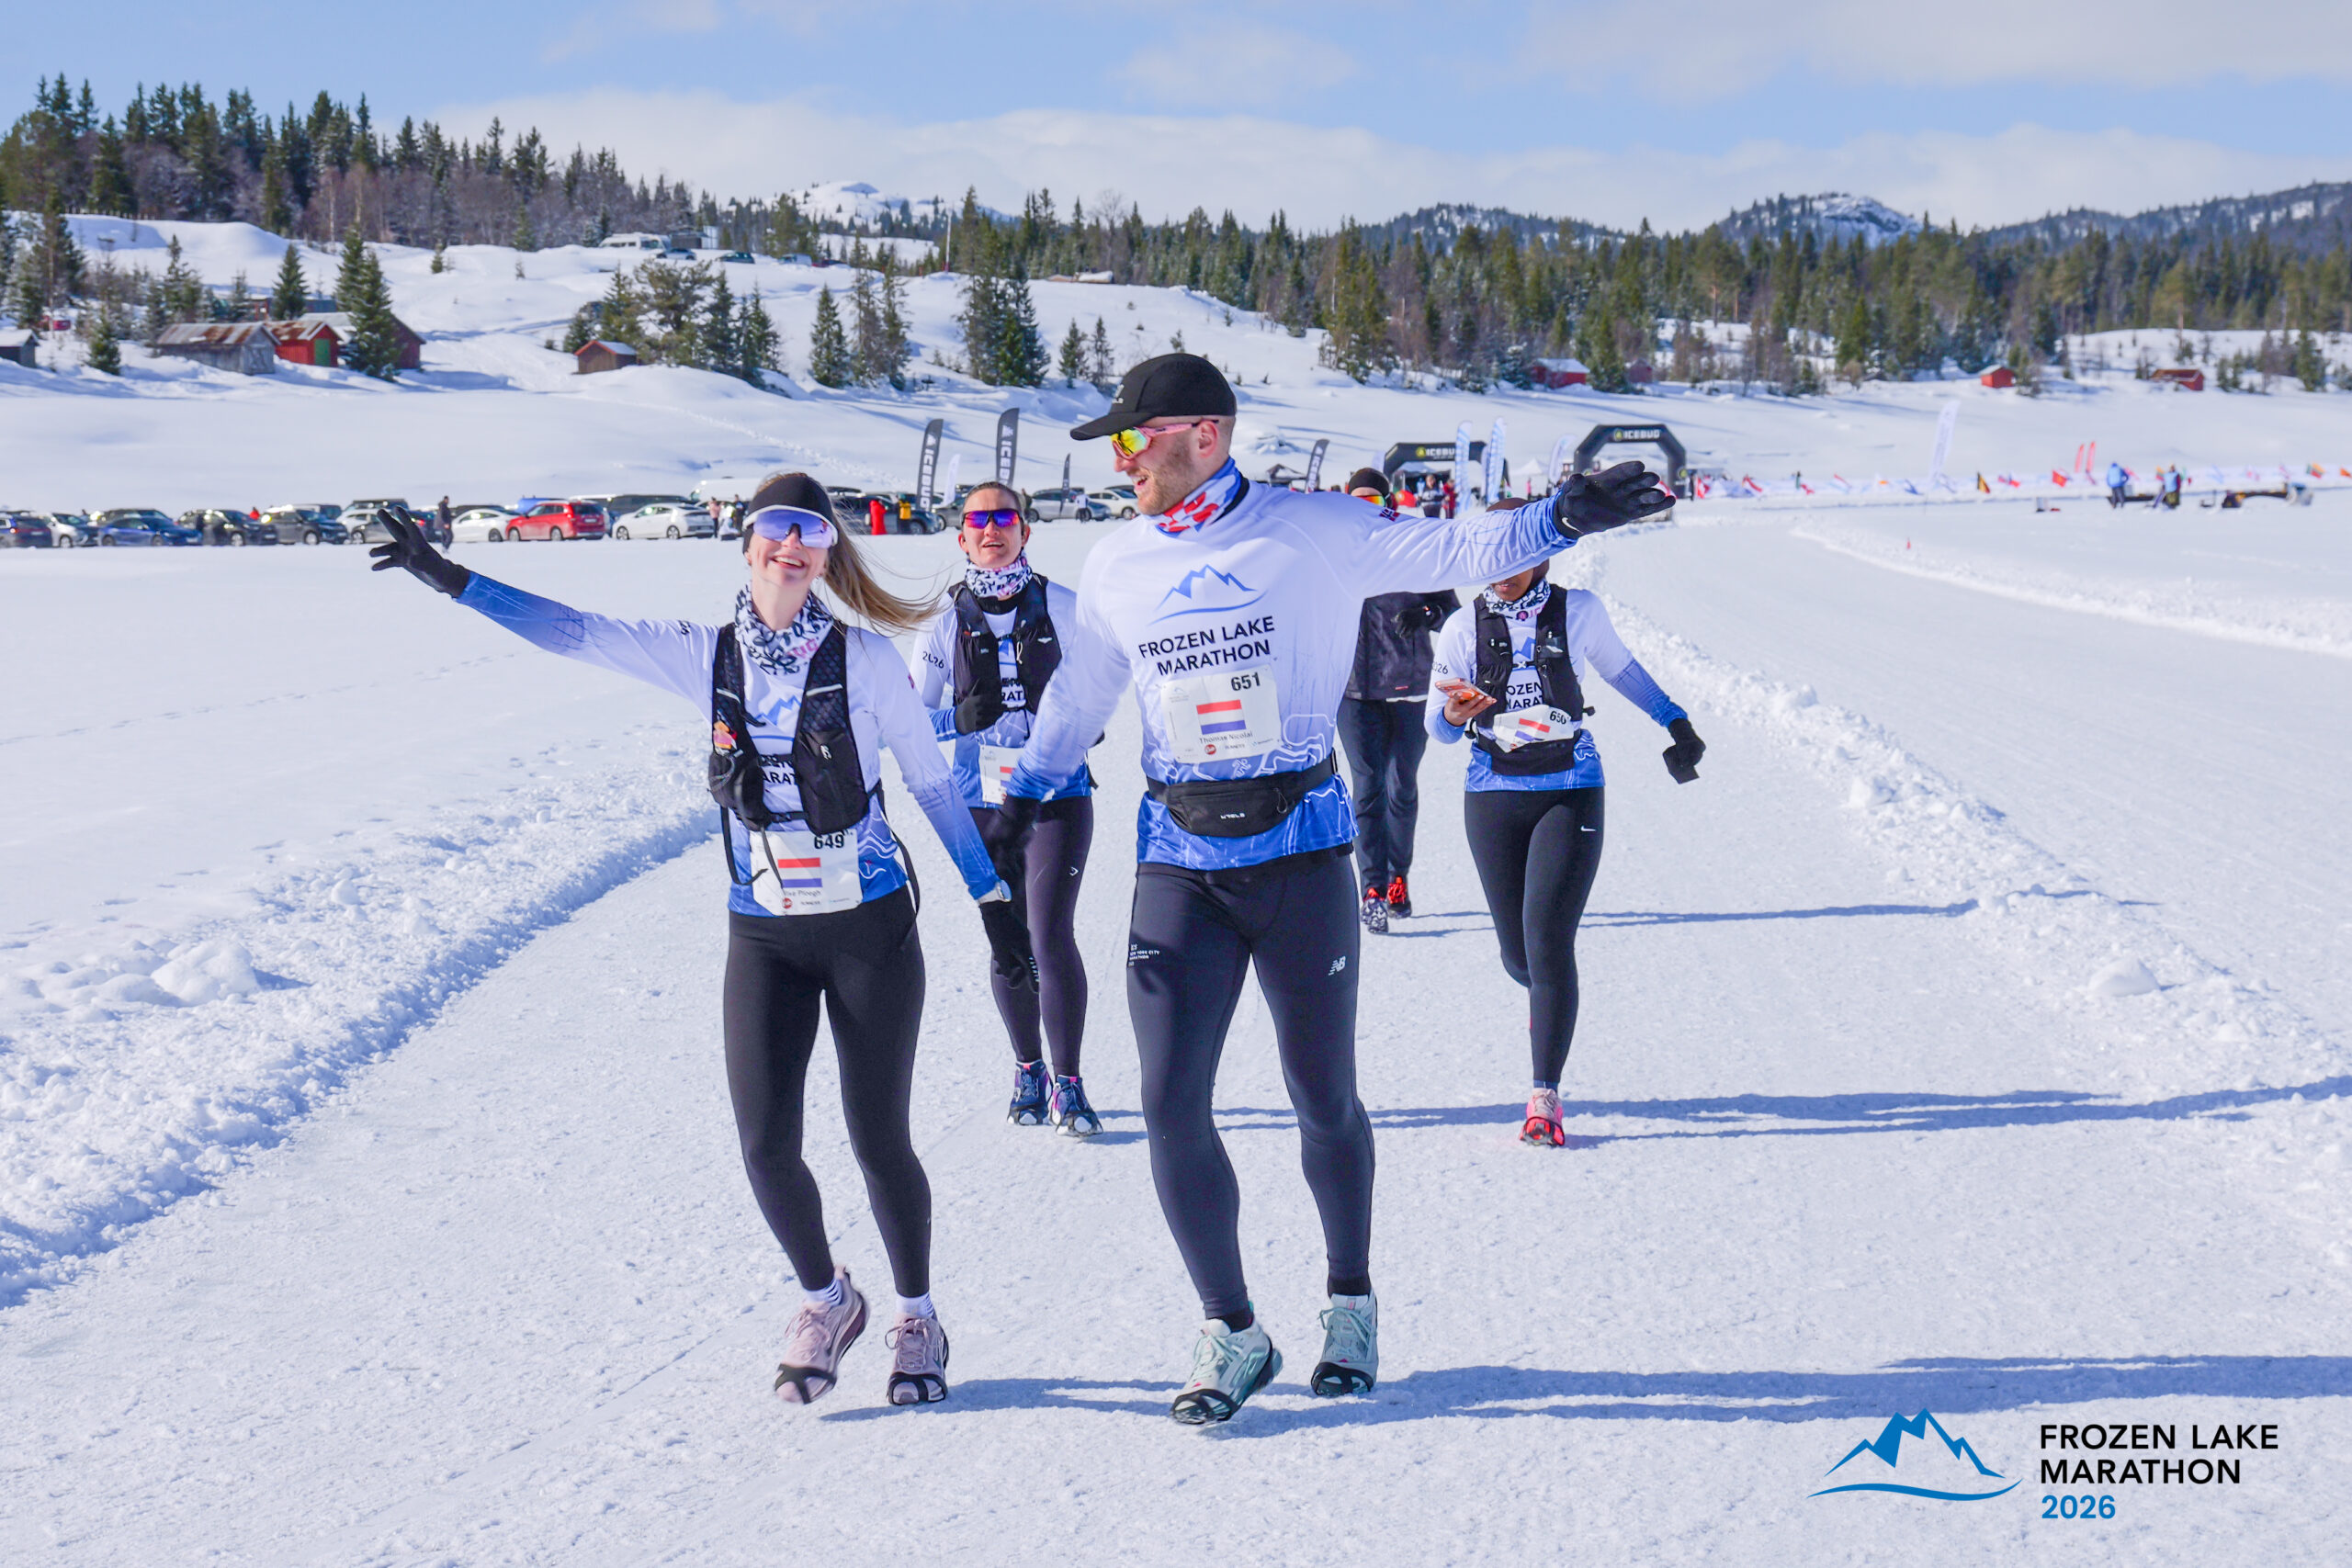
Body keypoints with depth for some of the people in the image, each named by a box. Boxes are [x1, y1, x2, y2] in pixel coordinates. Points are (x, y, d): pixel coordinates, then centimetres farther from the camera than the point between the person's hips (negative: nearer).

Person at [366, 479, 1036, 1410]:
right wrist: (450, 578, -6)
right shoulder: (705, 657, -1)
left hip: (871, 932, -2)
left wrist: (992, 896, 2)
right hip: (763, 937, 2)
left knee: (878, 1142, 2)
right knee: (766, 1147, -5)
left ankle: (917, 1321, 26)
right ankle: (827, 1302, 24)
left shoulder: (865, 659, -7)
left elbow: (931, 781, 0)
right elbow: (573, 632, -1)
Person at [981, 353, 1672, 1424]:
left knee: (1323, 1096, 8)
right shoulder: (1116, 569, 8)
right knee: (1171, 1105, -5)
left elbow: (1449, 552, -7)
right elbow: (1075, 699, 20)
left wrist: (1565, 518, -20)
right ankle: (1231, 1333, 11)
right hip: (1180, 864, 3)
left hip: (1301, 853, -3)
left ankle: (1351, 1302, 30)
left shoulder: (1310, 533, -5)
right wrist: (1019, 801, 20)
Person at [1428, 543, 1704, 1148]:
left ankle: (1544, 1098, -10)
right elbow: (1439, 728, 0)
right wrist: (1453, 714, -23)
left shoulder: (1578, 611, 0)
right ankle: (1547, 998, 46)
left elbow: (1621, 668, 18)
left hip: (1571, 793, -2)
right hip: (1494, 796, 2)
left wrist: (1676, 721, 24)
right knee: (1517, 953, 7)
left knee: (1548, 942, -14)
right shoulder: (1464, 627, 2)